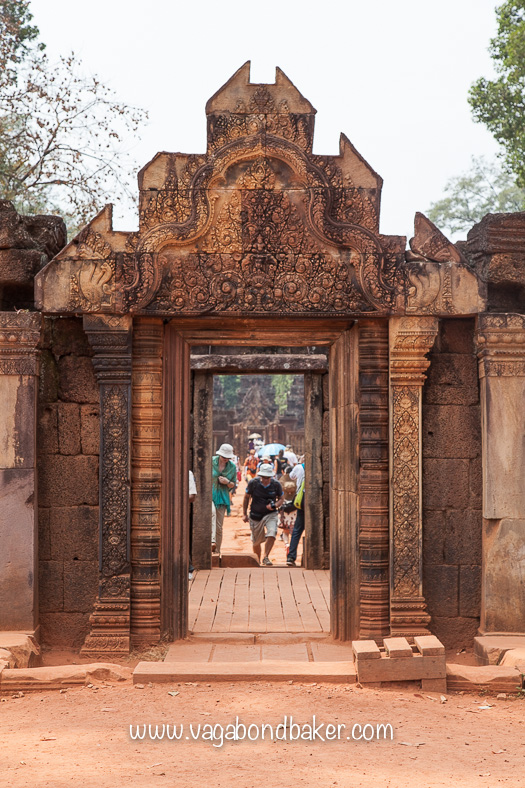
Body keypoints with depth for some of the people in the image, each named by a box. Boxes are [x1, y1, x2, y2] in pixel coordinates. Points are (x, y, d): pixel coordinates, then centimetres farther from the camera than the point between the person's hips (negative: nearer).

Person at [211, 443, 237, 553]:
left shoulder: (232, 467, 6)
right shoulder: (211, 462, -2)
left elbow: (233, 485, 14)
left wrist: (228, 482, -8)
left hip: (222, 497, 3)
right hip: (209, 494, -3)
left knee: (219, 527, 3)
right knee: (212, 512, -34)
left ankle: (217, 551, 14)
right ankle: (212, 541, -47)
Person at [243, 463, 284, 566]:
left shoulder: (276, 484, -11)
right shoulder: (253, 483, -12)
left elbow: (281, 498, 4)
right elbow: (247, 497, 2)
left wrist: (275, 505, -18)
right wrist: (244, 514, 3)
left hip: (271, 514, 0)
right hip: (255, 515, 0)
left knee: (271, 534, -24)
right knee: (256, 541, 9)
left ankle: (266, 557, -8)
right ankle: (257, 561, 32)